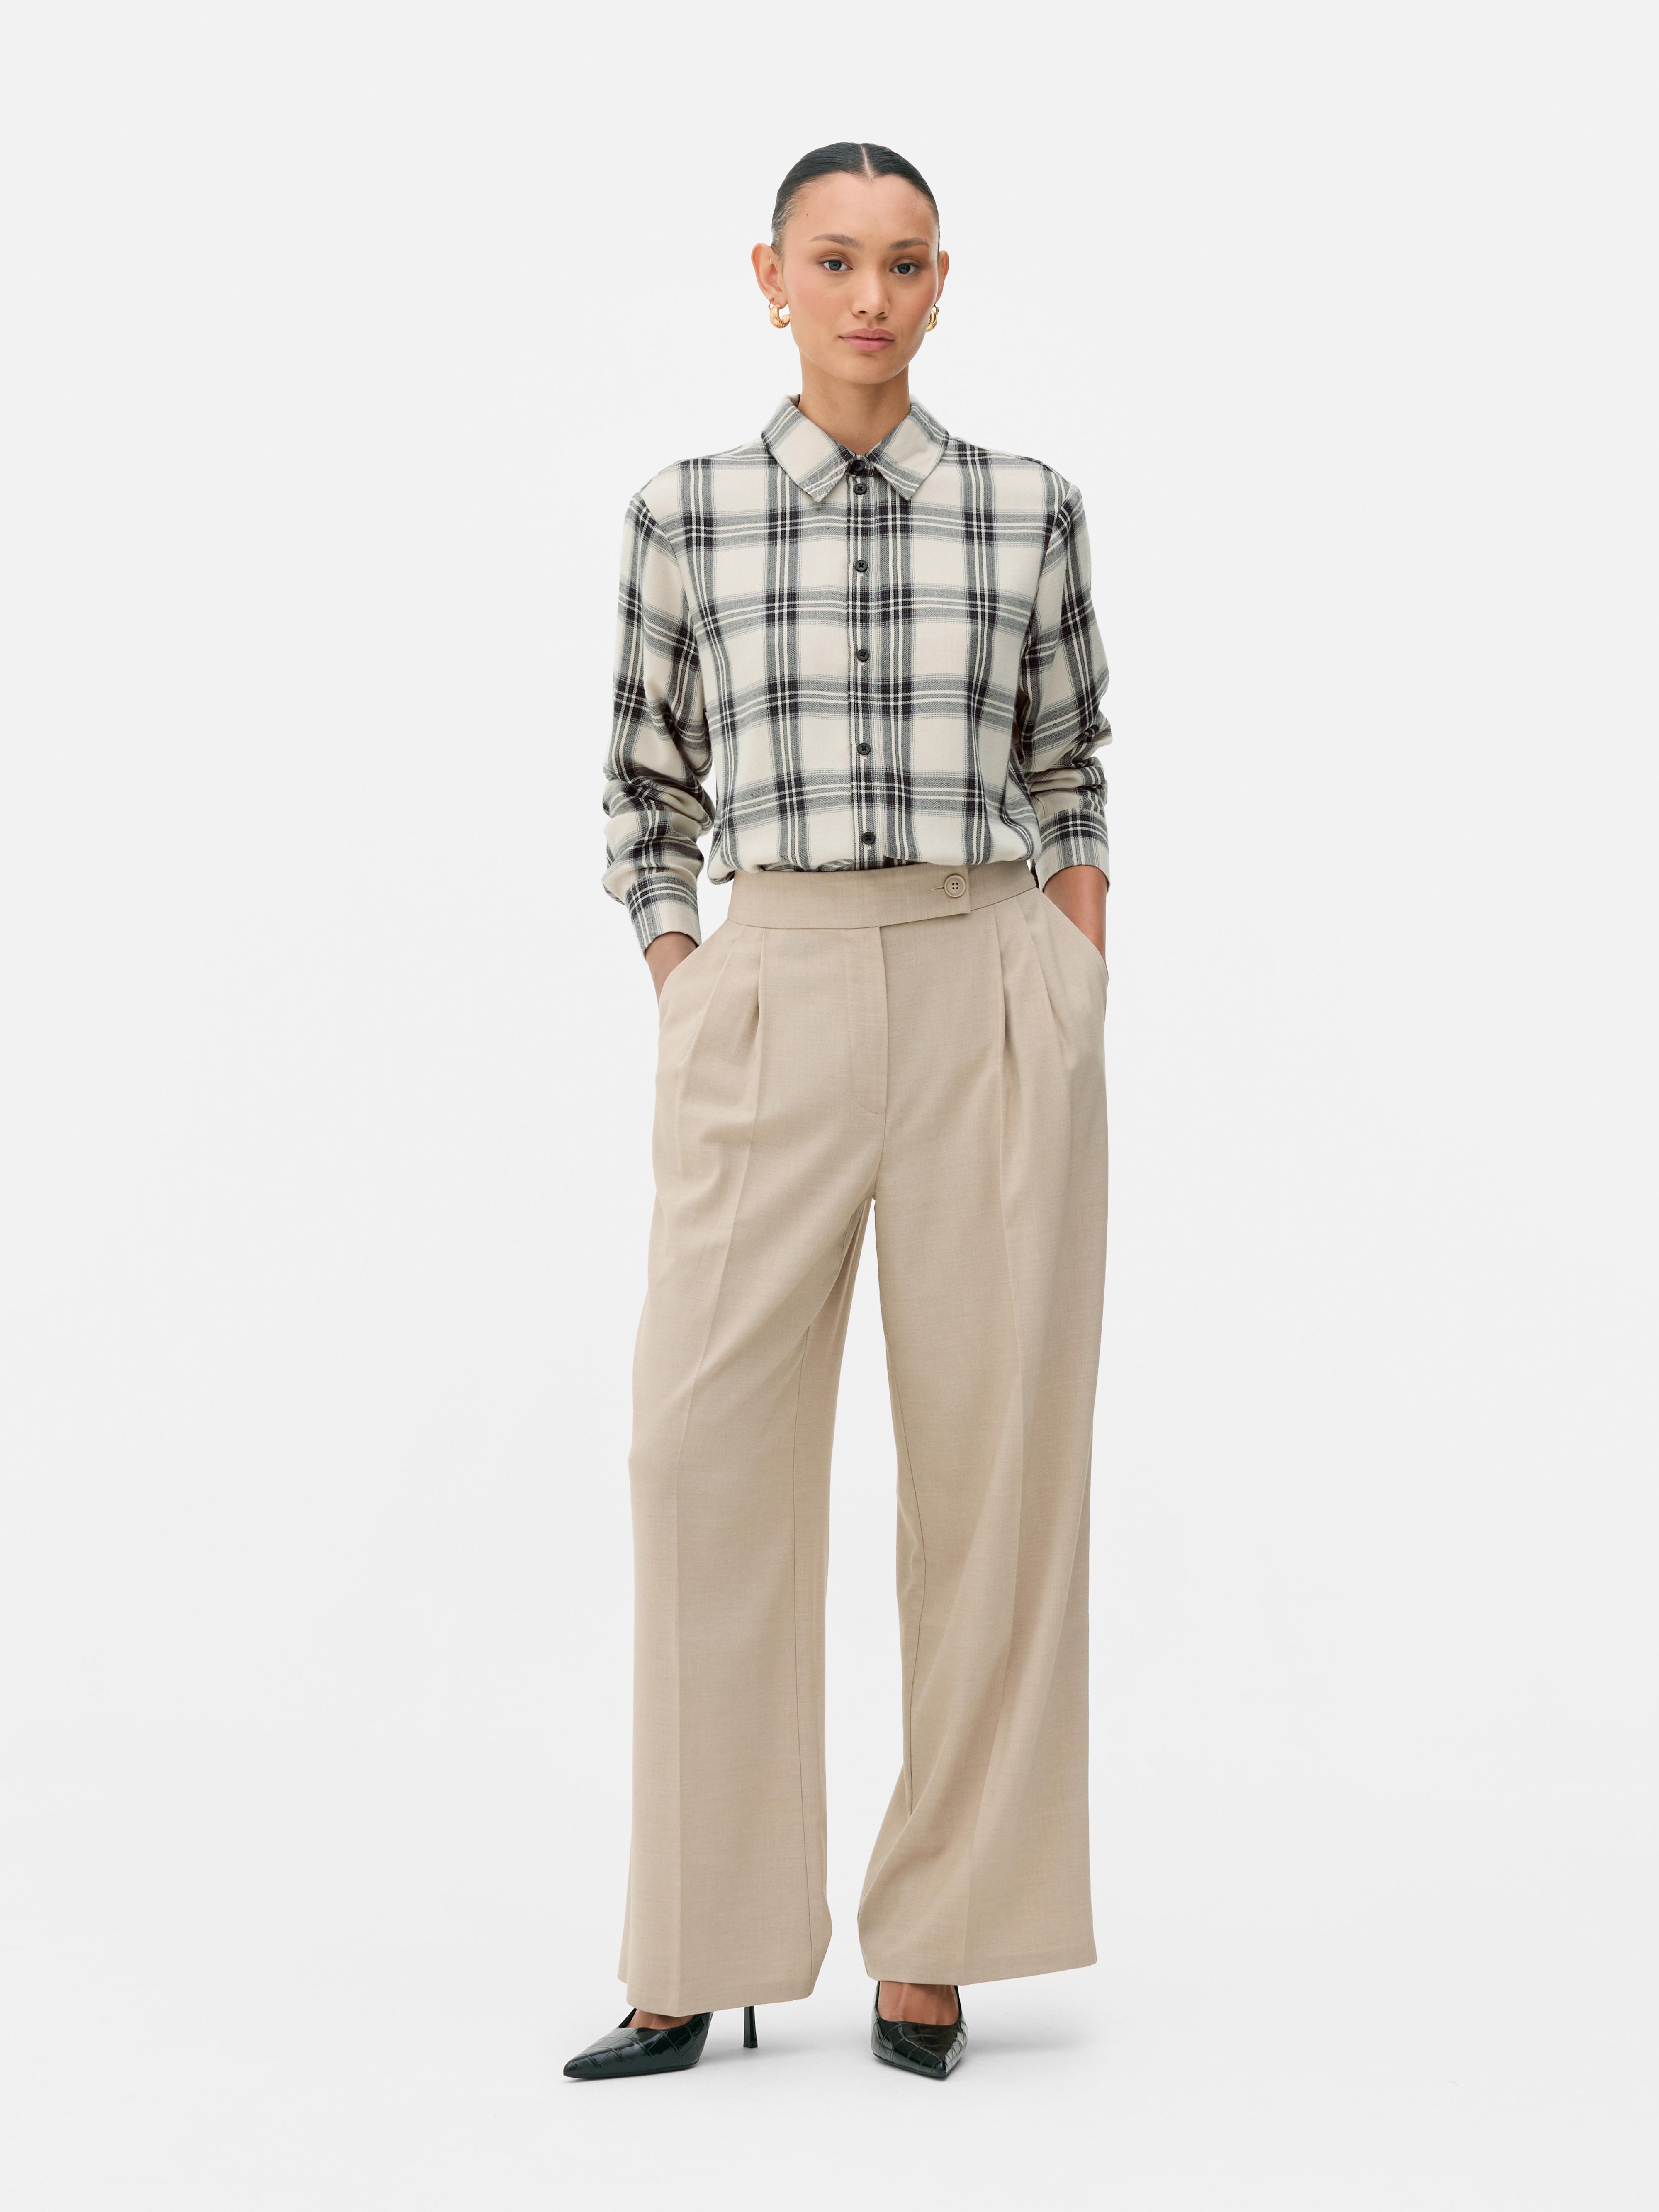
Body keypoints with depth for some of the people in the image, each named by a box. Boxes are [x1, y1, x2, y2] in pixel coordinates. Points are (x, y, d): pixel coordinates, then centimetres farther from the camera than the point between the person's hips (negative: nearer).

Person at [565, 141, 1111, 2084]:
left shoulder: (1029, 512, 7)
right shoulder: (683, 516, 7)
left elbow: (1070, 780, 15)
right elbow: (649, 790, 12)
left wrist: (1077, 1007, 4)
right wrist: (682, 1012, 2)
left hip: (994, 998, 0)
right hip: (773, 998, 0)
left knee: (994, 1459, 0)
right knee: (710, 1451, -4)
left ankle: (934, 1945, 11)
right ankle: (704, 1959, 6)